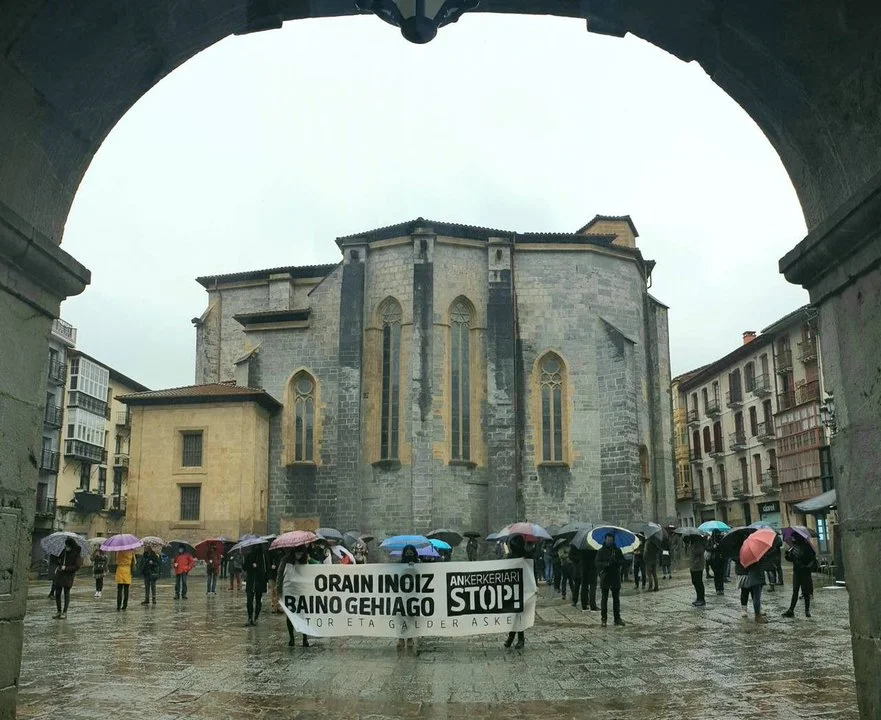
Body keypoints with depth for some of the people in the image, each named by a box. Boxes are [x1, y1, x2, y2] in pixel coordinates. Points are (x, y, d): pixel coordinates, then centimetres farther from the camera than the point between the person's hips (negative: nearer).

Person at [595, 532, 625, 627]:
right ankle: (603, 619, 5)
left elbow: (622, 560, 3)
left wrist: (616, 562, -17)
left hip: (615, 576, 2)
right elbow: (598, 563, -6)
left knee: (616, 598, 7)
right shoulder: (601, 551, 1)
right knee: (604, 598, 0)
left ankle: (617, 618, 15)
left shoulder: (617, 550, 9)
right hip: (605, 577, -2)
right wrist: (606, 564, -23)